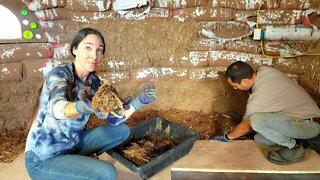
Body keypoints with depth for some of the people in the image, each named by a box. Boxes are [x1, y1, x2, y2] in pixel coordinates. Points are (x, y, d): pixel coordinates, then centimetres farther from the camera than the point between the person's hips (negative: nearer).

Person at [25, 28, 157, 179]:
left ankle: (76, 159, 10)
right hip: (43, 158, -7)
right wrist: (82, 107, -64)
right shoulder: (60, 73, -21)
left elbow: (114, 119, -1)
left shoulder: (94, 82, -1)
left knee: (122, 130, 7)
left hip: (73, 143, 7)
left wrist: (139, 101, -14)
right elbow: (56, 108, -42)